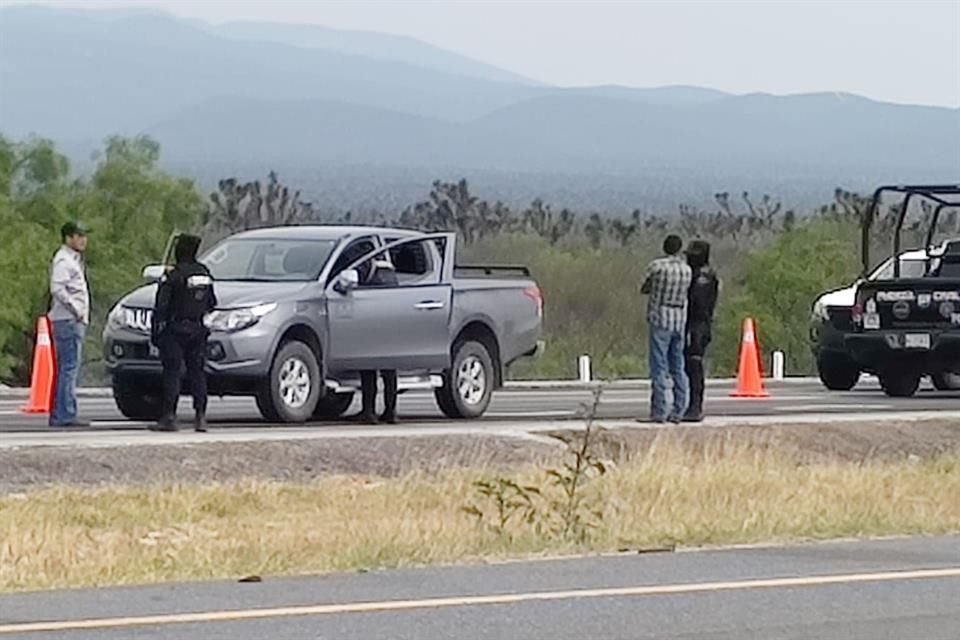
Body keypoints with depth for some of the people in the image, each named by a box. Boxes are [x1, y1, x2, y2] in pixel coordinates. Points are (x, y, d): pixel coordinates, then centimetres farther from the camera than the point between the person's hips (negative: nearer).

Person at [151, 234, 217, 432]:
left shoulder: (172, 277, -12)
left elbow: (161, 307, -12)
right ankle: (200, 417, 3)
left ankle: (169, 416, -9)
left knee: (172, 373, -4)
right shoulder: (204, 274, 8)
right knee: (197, 372, 7)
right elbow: (211, 304, 16)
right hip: (198, 330, 5)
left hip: (176, 329, -5)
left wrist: (156, 331, -6)